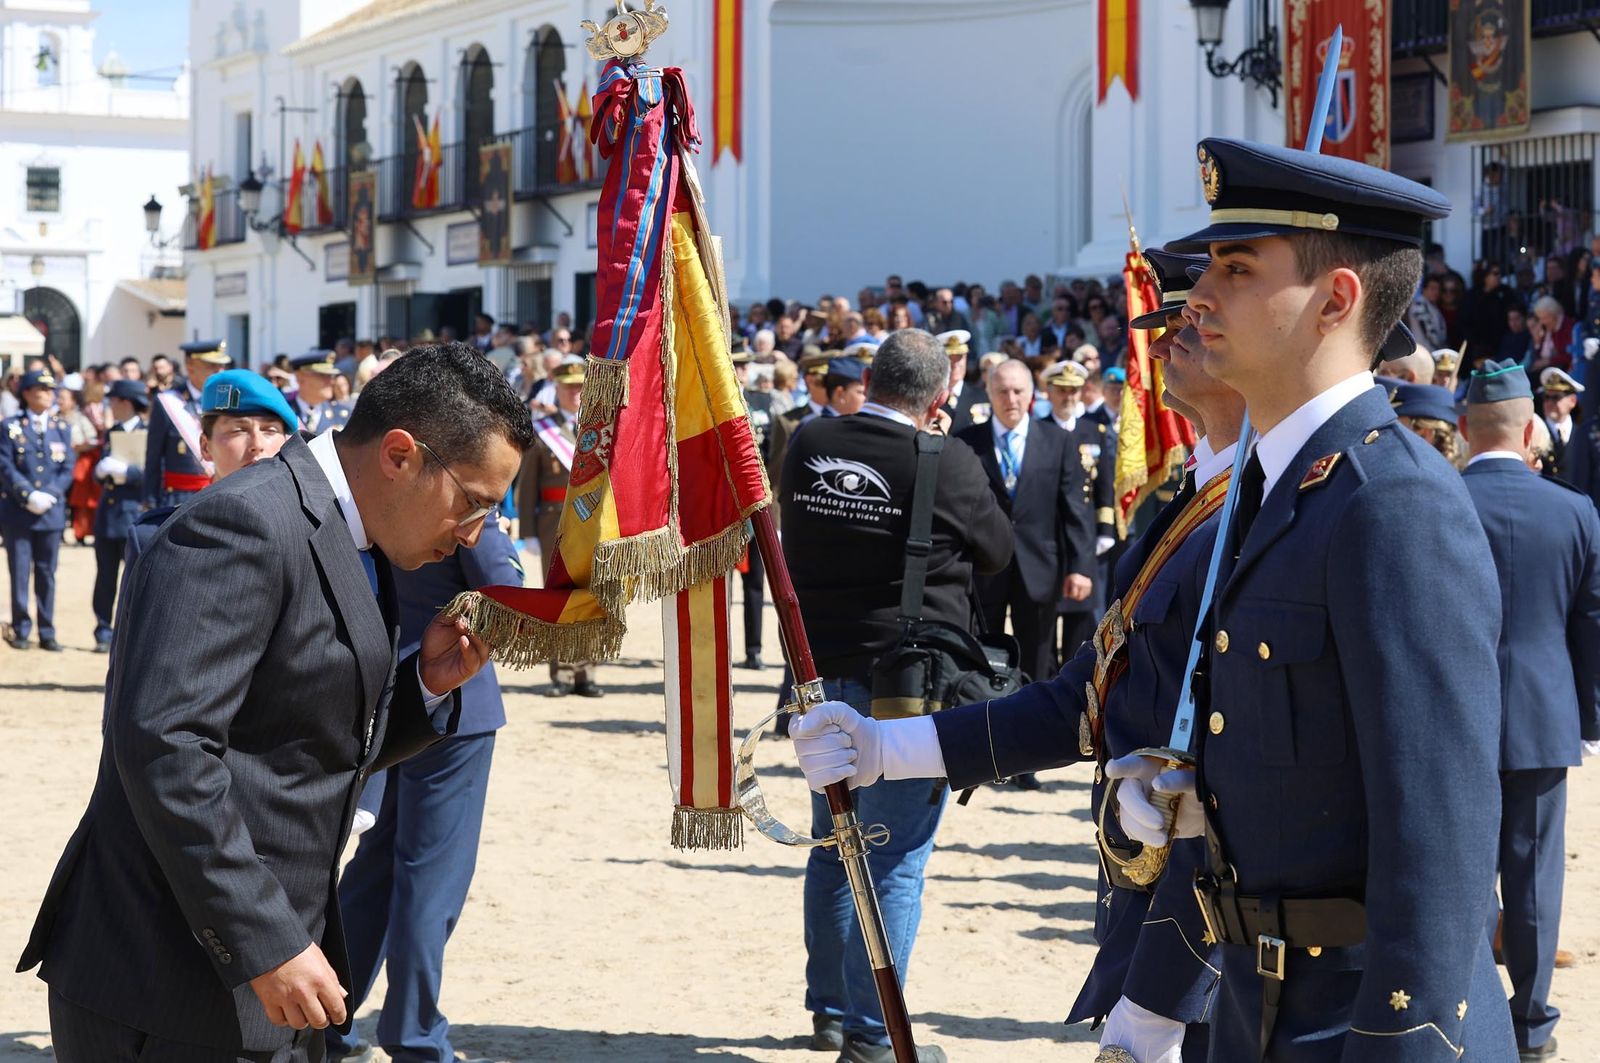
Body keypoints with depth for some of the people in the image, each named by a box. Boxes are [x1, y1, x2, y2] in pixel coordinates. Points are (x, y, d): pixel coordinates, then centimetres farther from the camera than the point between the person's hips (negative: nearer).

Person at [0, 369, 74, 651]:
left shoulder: (62, 428, 10)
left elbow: (68, 469, 5)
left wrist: (49, 494, -11)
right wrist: (28, 495, -17)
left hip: (51, 512, 2)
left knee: (47, 574, 5)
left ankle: (47, 633, 9)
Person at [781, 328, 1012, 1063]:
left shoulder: (807, 446, 0)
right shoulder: (946, 465, -15)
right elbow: (997, 551, 1)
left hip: (823, 674, 6)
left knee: (834, 847, 19)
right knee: (895, 861, 0)